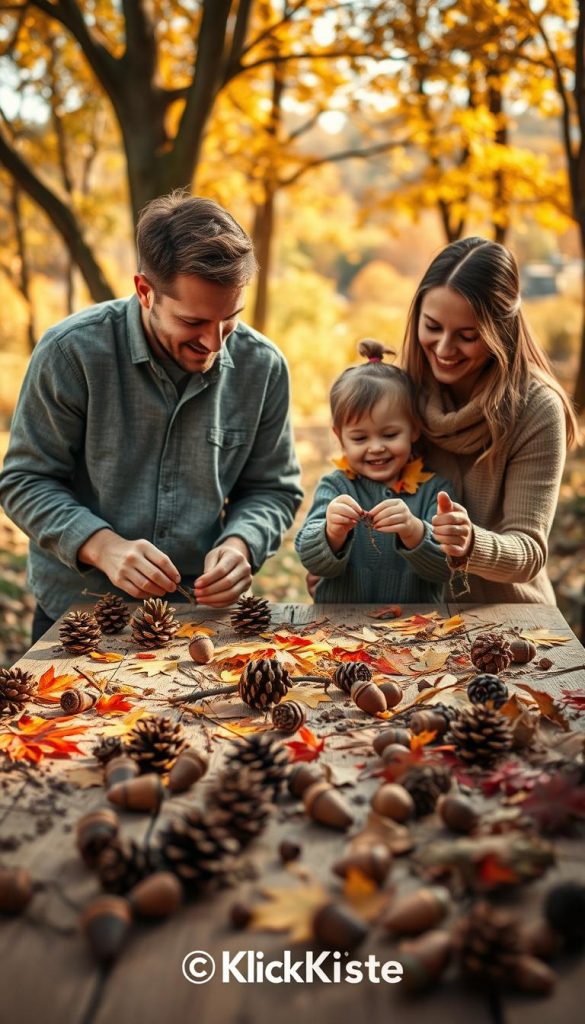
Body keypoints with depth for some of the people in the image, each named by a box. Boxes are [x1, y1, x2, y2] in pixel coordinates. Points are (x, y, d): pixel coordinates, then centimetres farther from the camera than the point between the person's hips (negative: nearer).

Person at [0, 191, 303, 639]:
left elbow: (272, 489, 6)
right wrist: (101, 546, -21)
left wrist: (239, 543, -15)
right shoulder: (72, 351, -12)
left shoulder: (263, 366, -3)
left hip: (203, 608, 0)